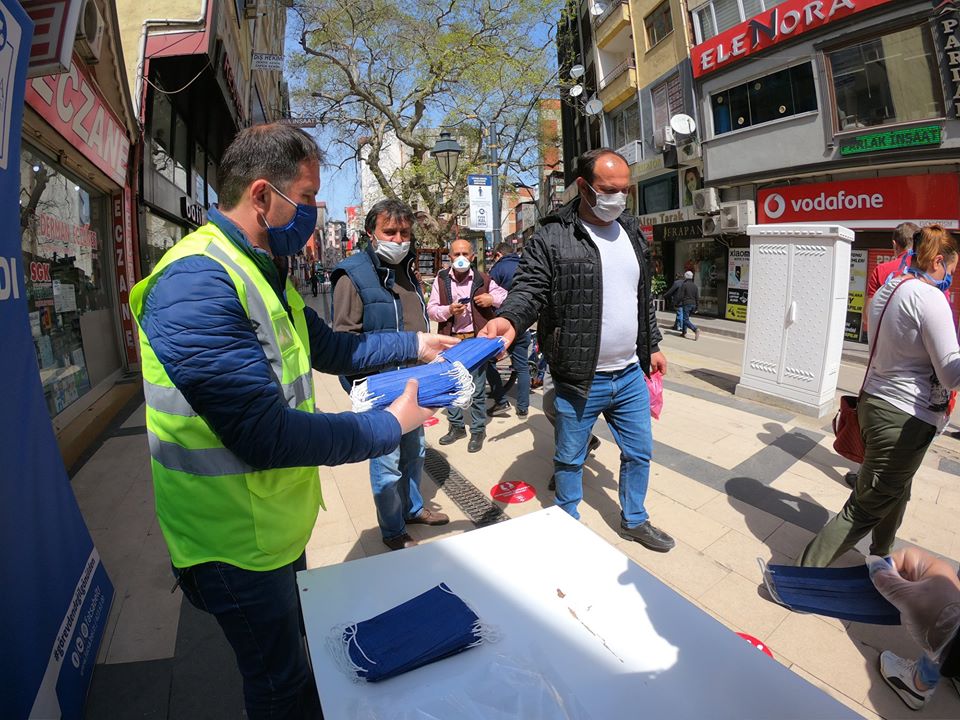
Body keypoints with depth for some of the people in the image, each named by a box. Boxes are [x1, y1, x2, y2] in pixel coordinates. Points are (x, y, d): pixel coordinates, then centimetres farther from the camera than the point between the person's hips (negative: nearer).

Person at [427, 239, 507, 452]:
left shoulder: (483, 280, 0)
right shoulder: (441, 280, 3)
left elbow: (507, 297, 9)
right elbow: (431, 309, 3)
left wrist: (492, 299, -10)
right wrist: (448, 310, -15)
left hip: (476, 339, -2)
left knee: (477, 389, 3)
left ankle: (478, 431, 18)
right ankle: (456, 427, 30)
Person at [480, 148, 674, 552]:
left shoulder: (632, 233, 10)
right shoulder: (551, 237, -10)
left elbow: (644, 298, 18)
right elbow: (530, 287, -17)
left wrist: (652, 345, 21)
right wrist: (509, 318, -38)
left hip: (631, 375, 6)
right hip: (578, 380, -5)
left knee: (639, 453, 19)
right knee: (570, 460, 13)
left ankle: (634, 520, 44)